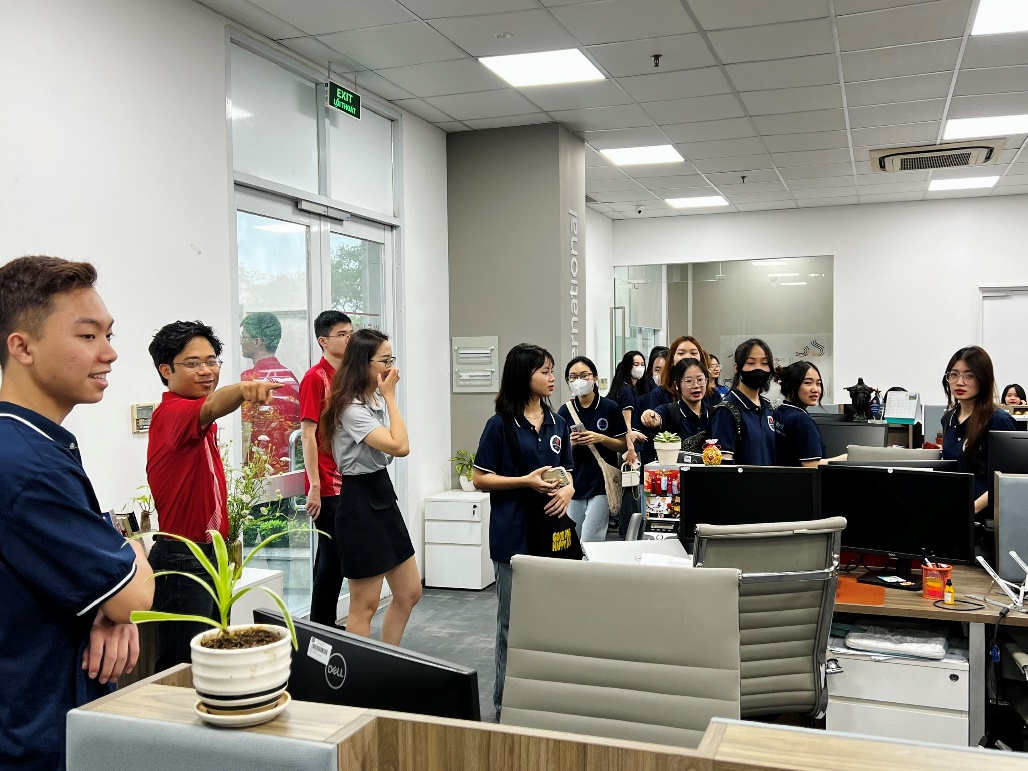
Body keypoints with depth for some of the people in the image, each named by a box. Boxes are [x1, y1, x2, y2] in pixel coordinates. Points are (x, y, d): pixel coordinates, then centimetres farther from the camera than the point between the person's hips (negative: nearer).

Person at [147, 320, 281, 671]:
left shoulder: (197, 420, 14)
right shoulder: (173, 413, -18)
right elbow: (210, 408, -42)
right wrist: (243, 389, -62)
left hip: (208, 555, 10)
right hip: (182, 562, -10)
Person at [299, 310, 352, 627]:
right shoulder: (315, 378, -10)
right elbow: (307, 434, -14)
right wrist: (314, 487, -17)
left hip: (348, 482, 7)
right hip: (327, 486, -7)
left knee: (335, 556, 12)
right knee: (331, 557, -1)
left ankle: (327, 627, 22)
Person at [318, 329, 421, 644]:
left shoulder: (377, 402, 11)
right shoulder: (352, 409, -19)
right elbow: (400, 446, -25)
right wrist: (390, 396, -17)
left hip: (383, 495, 10)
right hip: (360, 501, -10)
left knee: (409, 593, 14)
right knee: (365, 606, 0)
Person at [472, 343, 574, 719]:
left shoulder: (557, 423, 9)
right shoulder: (500, 425, -6)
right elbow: (480, 478, -5)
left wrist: (568, 490, -6)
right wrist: (526, 481, -17)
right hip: (513, 534, -5)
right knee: (513, 619, 5)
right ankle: (506, 701, 18)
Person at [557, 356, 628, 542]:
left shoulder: (610, 408, -3)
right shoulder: (564, 411, 4)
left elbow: (622, 445, 1)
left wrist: (601, 438, -15)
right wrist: (571, 443, -12)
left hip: (602, 483, -3)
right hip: (574, 483, 3)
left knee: (589, 542, -9)